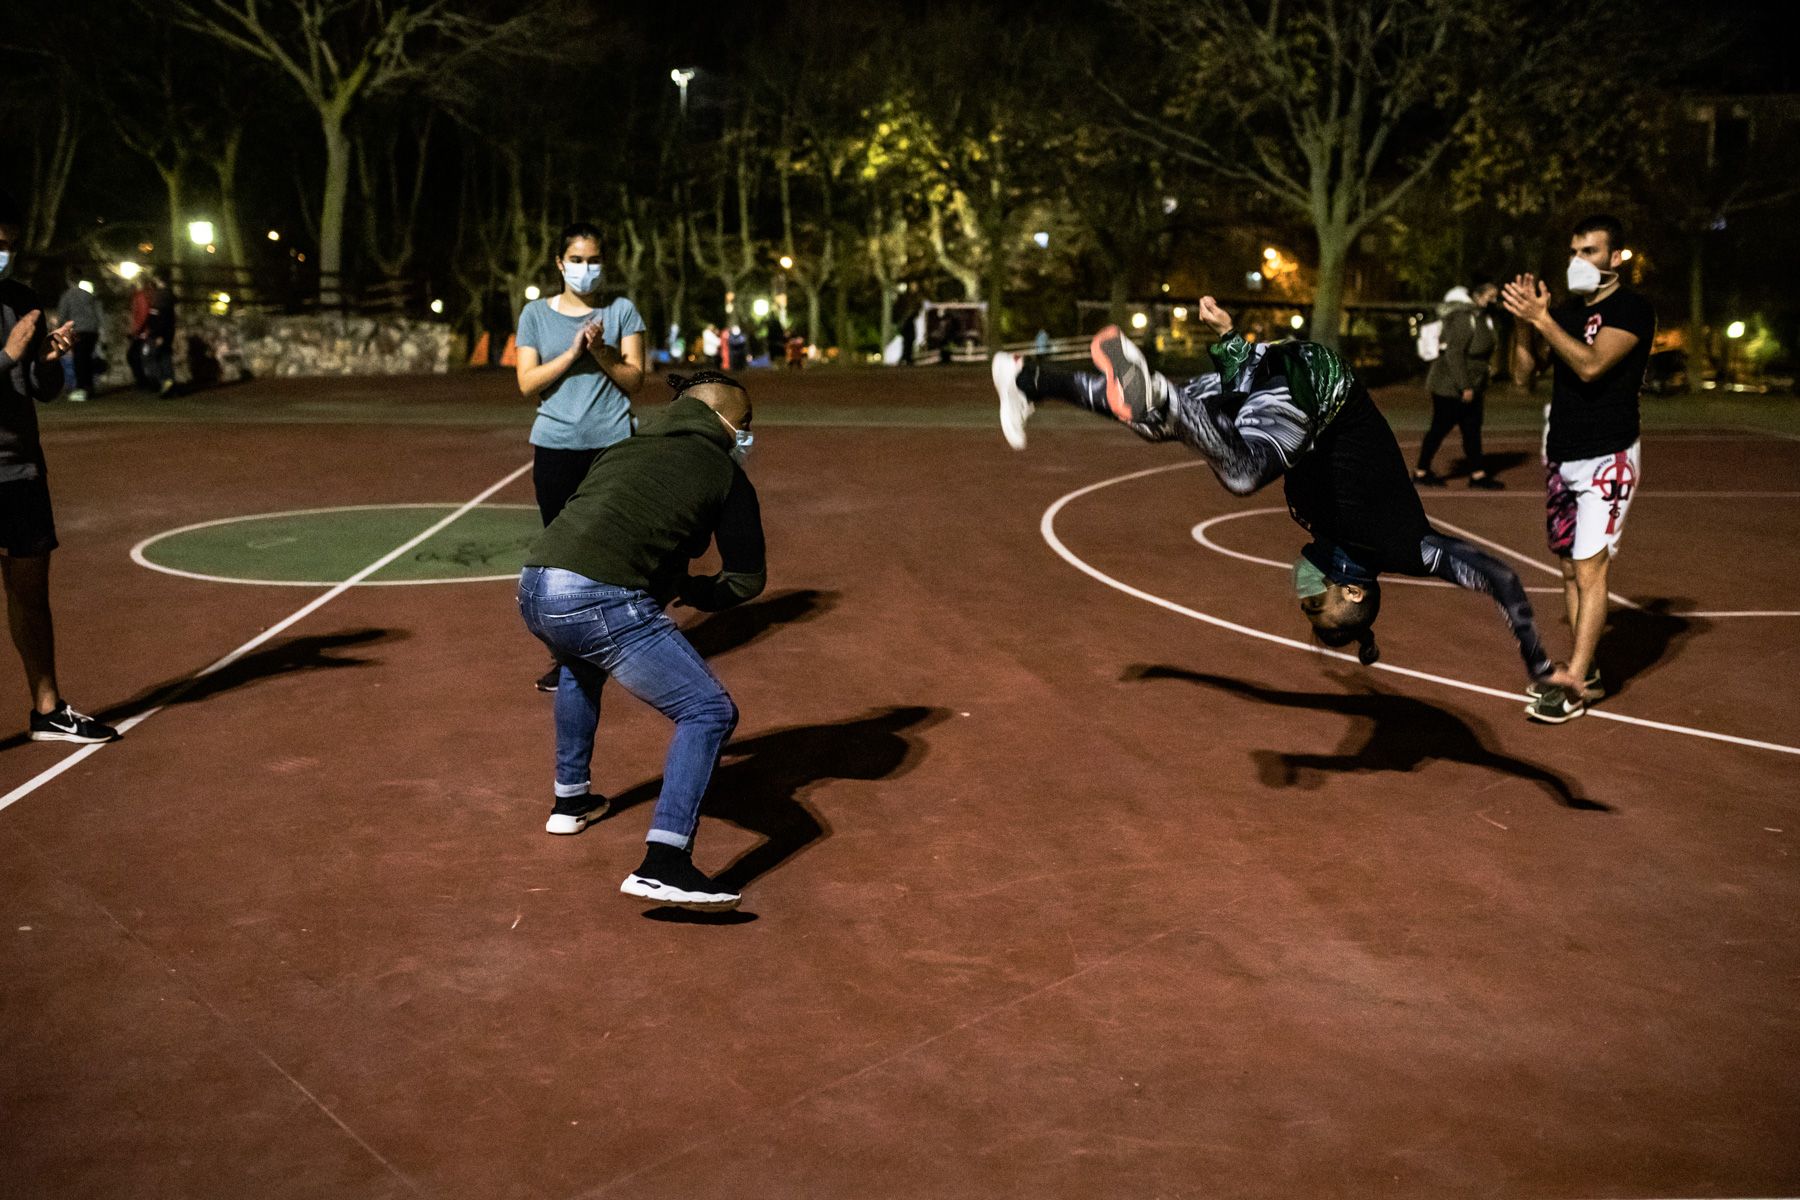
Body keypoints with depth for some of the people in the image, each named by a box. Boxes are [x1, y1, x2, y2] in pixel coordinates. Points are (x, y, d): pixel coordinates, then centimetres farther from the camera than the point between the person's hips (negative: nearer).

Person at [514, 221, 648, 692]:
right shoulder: (536, 314, 8)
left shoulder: (621, 311, 6)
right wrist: (571, 353, -12)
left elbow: (635, 380, 1)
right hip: (556, 447, 1)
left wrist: (601, 353, -15)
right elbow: (527, 384, 0)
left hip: (613, 445, -1)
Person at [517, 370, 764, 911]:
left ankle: (570, 800, 49)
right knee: (710, 711, -1)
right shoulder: (724, 471, 11)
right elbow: (747, 579, 12)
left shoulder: (628, 446, 28)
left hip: (533, 590, 8)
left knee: (582, 664, 39)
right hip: (598, 602, -8)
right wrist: (686, 590, 28)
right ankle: (663, 864, -13)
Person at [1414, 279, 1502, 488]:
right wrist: (1464, 387, -23)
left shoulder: (1480, 318, 13)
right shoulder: (1463, 318, -18)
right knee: (1440, 428, -1)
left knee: (1472, 429, 6)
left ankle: (1478, 474, 7)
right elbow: (1454, 353, -23)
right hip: (1450, 386, -9)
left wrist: (1481, 385, 19)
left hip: (1470, 386, 9)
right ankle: (1421, 472, 10)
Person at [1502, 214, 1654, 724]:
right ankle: (1586, 669, 20)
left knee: (1589, 570, -12)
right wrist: (1524, 321, -7)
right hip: (1560, 457, 7)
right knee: (1570, 567, 10)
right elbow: (1522, 372, 7)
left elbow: (1591, 365, -23)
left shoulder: (1633, 309, -8)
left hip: (1607, 459, -7)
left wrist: (1541, 318, -24)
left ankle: (1574, 687, -11)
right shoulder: (1565, 310, 12)